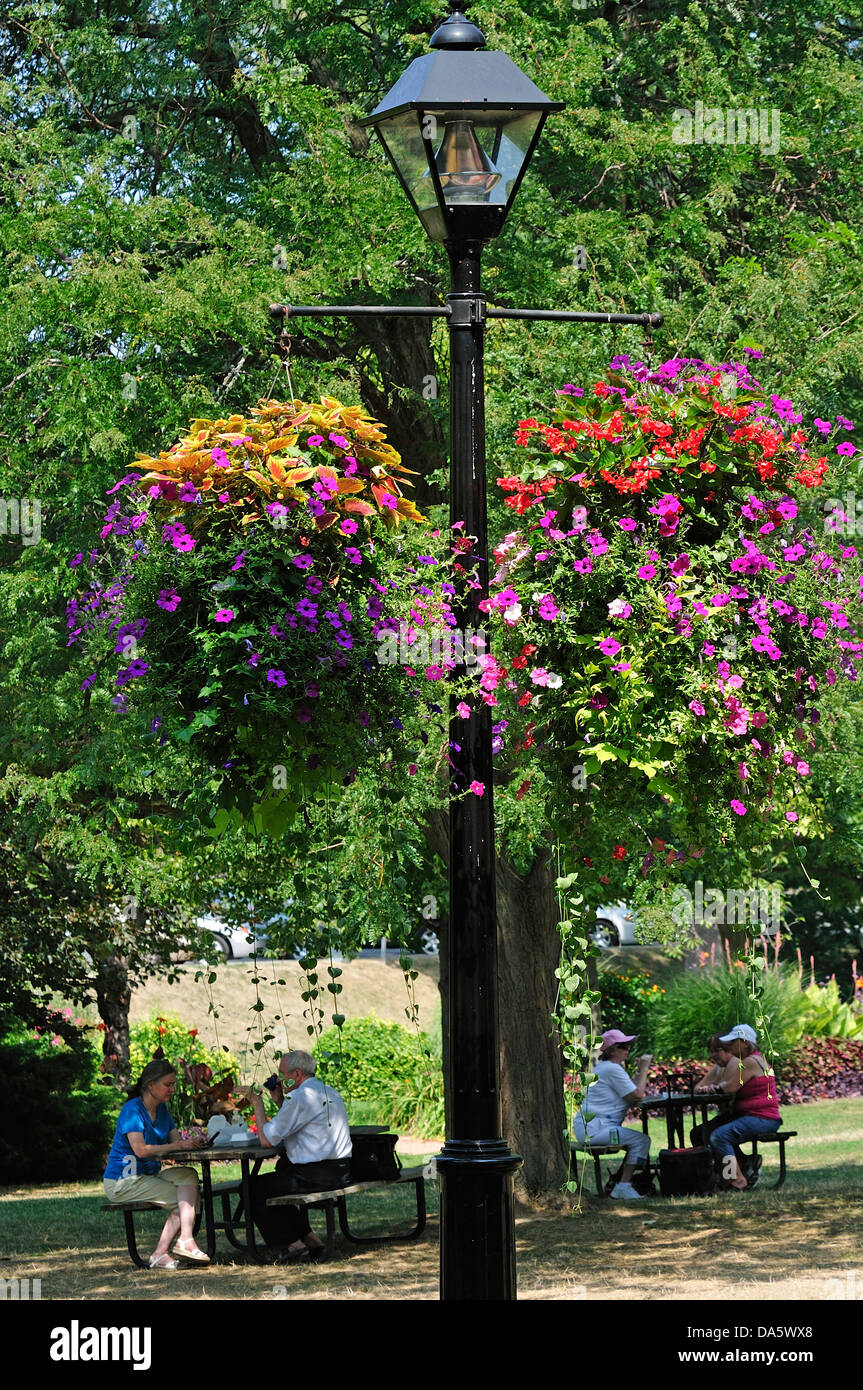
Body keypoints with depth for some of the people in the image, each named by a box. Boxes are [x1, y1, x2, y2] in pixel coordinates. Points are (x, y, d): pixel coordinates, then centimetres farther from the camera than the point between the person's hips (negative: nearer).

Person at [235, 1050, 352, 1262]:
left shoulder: (301, 1097, -14)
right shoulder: (330, 1092, 16)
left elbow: (267, 1140, -12)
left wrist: (257, 1103, -1)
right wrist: (280, 1101, 18)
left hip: (316, 1176, -9)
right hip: (340, 1173, 9)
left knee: (255, 1188, 5)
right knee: (282, 1170, 29)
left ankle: (293, 1244, 2)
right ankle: (308, 1239, 22)